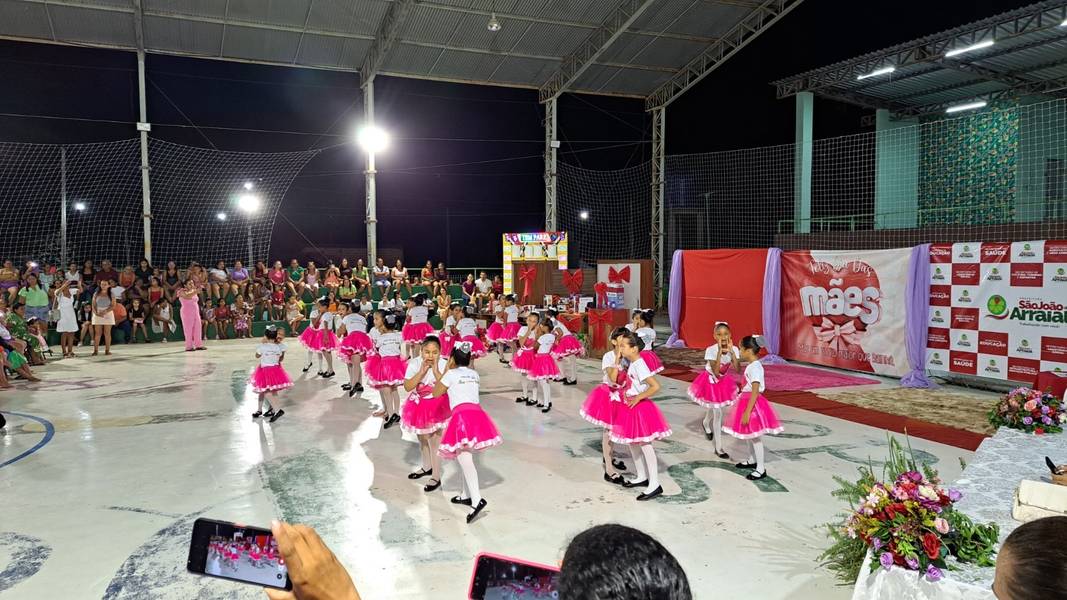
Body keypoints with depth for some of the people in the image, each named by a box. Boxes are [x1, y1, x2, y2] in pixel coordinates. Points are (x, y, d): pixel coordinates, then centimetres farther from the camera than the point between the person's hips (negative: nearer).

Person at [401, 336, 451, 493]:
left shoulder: (444, 365, -19)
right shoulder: (414, 363, -12)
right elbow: (407, 387, -18)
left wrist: (436, 370, -32)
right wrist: (422, 371, -27)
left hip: (437, 406, -5)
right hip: (418, 406, 5)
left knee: (434, 441, -5)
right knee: (422, 438, 22)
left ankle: (436, 477, 7)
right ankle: (427, 467, 45)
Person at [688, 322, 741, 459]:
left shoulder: (734, 350, -19)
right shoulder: (711, 350, -29)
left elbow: (738, 370, -30)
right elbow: (716, 372, -36)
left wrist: (731, 352, -36)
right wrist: (720, 352, -39)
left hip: (723, 382, 4)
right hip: (710, 381, -4)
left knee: (713, 407, 26)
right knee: (717, 413, -4)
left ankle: (706, 424, 61)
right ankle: (718, 448, 8)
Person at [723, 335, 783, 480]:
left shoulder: (755, 367, -23)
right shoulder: (752, 365, 8)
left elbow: (755, 392, -26)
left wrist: (747, 412, -27)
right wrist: (746, 409, 24)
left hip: (753, 403, -10)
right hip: (747, 401, 10)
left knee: (755, 436, -2)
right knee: (749, 434, 21)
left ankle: (761, 468, 7)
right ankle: (752, 460, 36)